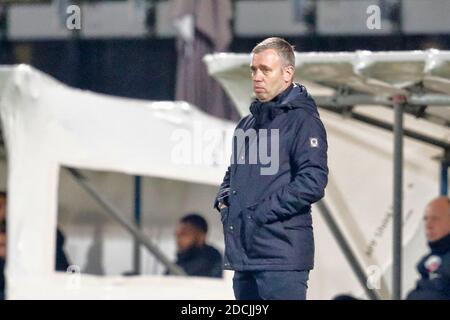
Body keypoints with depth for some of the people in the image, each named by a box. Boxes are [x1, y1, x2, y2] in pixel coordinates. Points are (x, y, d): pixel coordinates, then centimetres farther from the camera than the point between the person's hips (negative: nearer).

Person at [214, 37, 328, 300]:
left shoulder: (302, 120, -6)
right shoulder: (248, 124, 20)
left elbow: (312, 182, -16)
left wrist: (261, 212, -16)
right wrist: (224, 200, 9)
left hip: (282, 256, -9)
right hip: (243, 253, 9)